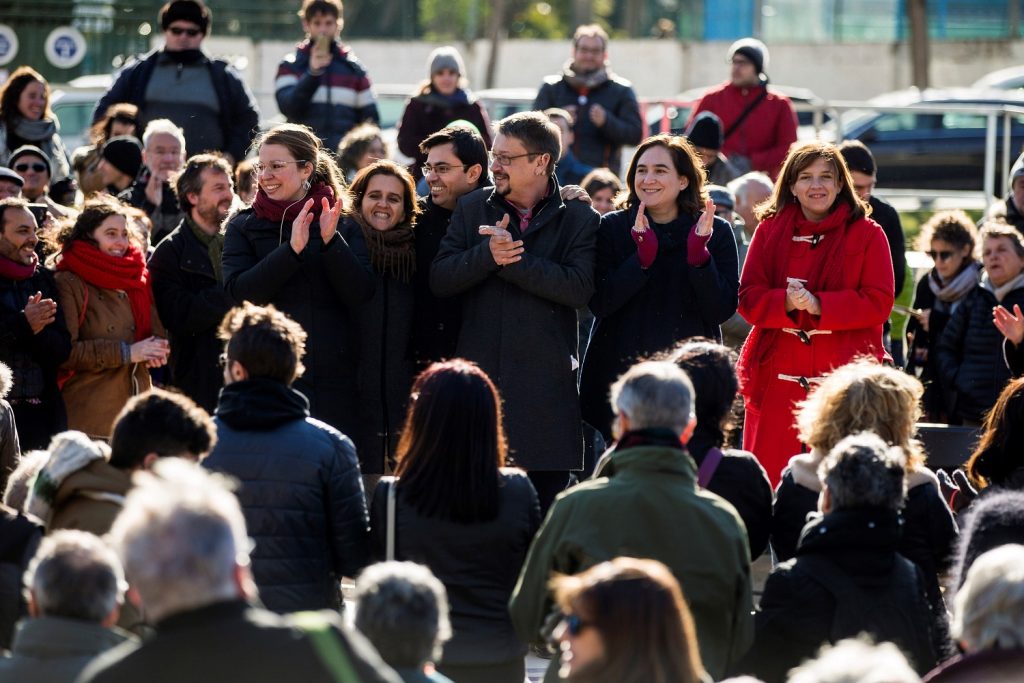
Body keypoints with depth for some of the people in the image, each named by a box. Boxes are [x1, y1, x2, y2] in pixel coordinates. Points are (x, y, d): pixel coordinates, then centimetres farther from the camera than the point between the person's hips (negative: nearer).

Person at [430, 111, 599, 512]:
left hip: (546, 387, -2)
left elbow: (579, 288, -14)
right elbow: (440, 279, 1)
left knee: (546, 494, 4)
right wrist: (487, 254, -17)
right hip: (479, 375, 2)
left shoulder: (579, 219, 1)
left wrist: (513, 259, -16)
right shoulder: (472, 208, 9)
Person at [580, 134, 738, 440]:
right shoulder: (612, 228, 4)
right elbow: (599, 302, -7)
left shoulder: (716, 232, 4)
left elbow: (722, 310, -4)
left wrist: (699, 253, -17)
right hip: (622, 374, 0)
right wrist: (643, 255, -18)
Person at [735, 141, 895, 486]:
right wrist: (786, 302, -17)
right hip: (778, 377, 2)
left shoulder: (867, 234, 5)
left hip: (843, 377, -2)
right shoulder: (770, 230, 11)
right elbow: (748, 298, 4)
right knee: (767, 480, 0)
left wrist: (818, 305, -16)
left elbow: (878, 302, -4)